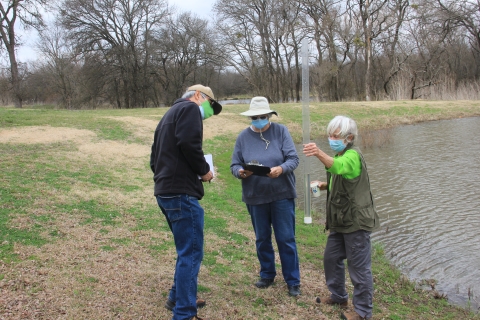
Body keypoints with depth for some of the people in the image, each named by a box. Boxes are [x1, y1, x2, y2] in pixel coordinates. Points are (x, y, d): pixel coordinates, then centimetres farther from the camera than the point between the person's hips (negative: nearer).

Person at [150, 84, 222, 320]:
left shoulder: (170, 114, 25)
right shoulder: (189, 108, -4)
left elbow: (155, 158, 24)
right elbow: (188, 143, -21)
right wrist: (204, 170, -8)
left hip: (165, 192, 10)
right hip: (181, 193, -10)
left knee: (186, 249, 22)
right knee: (191, 252, -4)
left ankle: (178, 298, 33)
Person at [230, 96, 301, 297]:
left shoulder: (281, 131, -4)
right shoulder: (243, 137, 2)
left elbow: (293, 159, -9)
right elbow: (234, 165, 2)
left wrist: (281, 169, -29)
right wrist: (240, 172, -21)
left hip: (282, 194, -2)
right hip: (255, 196, 3)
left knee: (286, 239, 2)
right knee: (262, 239, 14)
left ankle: (293, 281, 14)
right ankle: (267, 275, 33)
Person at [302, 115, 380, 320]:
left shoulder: (352, 156, -18)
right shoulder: (339, 156, 12)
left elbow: (336, 166, -43)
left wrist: (319, 153, -60)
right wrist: (324, 185, 10)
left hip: (356, 221, -10)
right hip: (340, 221, 10)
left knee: (358, 266, 0)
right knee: (331, 258, 19)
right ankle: (338, 296, 38)